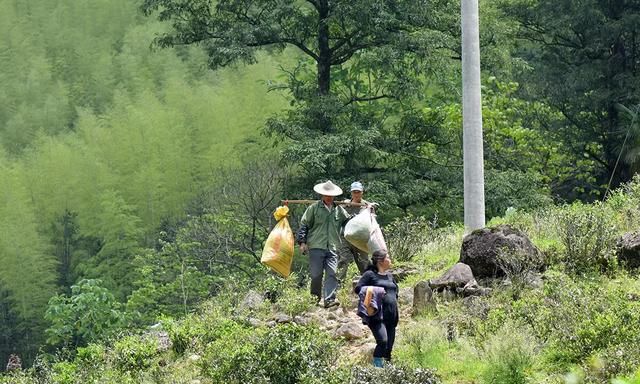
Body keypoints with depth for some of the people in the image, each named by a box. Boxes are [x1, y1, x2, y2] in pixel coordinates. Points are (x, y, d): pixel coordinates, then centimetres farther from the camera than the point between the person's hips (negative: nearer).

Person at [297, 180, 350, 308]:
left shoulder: (339, 210, 16)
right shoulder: (314, 208, 6)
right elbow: (304, 225, 6)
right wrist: (302, 242, -2)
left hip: (333, 248, 2)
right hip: (316, 247, -2)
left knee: (331, 274, -10)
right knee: (316, 275, -1)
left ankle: (329, 299, -16)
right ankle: (315, 297, 16)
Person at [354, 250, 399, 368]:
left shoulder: (390, 276, 21)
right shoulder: (370, 274, 0)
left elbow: (396, 290, 34)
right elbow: (357, 288, -6)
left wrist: (394, 298, 14)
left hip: (391, 316, 7)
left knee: (389, 345, 5)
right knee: (383, 341, -25)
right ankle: (377, 367, -24)